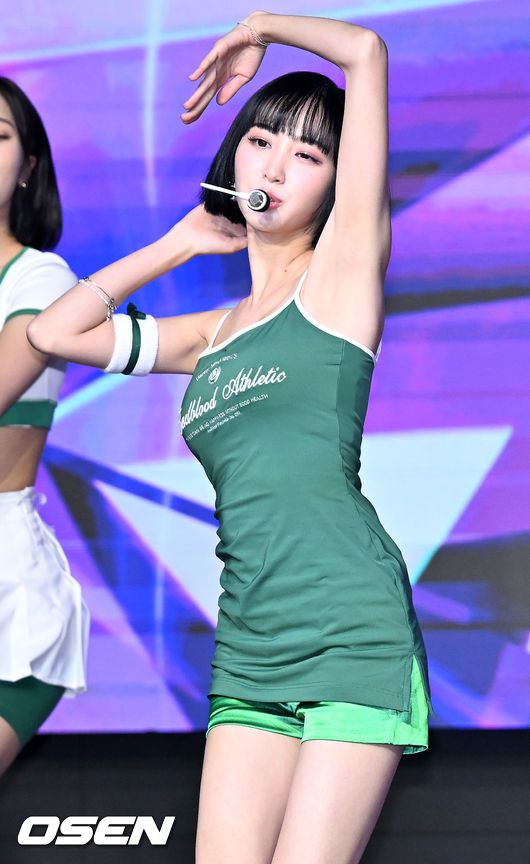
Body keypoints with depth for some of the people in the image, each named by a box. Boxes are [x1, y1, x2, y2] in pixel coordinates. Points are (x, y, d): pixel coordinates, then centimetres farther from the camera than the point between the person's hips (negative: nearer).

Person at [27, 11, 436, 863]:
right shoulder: (212, 334, 21)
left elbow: (366, 51, 0)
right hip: (248, 652, 6)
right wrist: (178, 243, 25)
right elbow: (54, 331, 25)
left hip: (353, 632, -6)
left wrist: (257, 30, 16)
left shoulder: (341, 275, 5)